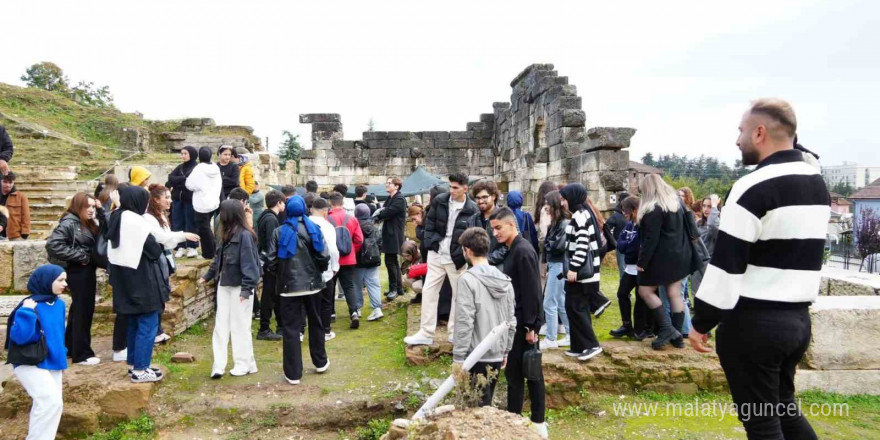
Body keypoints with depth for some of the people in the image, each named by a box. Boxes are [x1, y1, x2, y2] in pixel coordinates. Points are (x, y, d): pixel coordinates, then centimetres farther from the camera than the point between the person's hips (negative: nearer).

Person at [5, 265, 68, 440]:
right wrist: (27, 313, -32)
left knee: (49, 403, 14)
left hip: (52, 362, 8)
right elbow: (19, 337, -25)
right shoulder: (30, 305, -18)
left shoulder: (59, 304, 4)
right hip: (30, 364, -8)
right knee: (51, 401, -22)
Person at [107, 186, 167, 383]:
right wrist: (159, 247, 4)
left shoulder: (116, 220, 8)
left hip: (124, 282, 9)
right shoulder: (136, 222, -19)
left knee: (134, 324, 19)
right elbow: (154, 251, -16)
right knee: (148, 325, -1)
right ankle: (140, 370, 2)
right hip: (142, 282, -9)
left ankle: (134, 363, 26)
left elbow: (111, 253, 13)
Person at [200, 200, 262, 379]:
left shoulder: (245, 235, -17)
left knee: (239, 326, 2)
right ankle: (219, 365, 9)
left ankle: (245, 364, 15)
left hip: (239, 287, -8)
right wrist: (207, 276, 26)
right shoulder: (226, 234, 9)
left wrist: (246, 288, -21)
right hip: (224, 285, 8)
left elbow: (248, 263, -19)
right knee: (221, 326, 6)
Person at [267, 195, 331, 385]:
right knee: (315, 322, 18)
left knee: (291, 328, 3)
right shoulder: (314, 229, -2)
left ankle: (293, 373, 4)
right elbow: (324, 257, -9)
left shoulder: (279, 232, -5)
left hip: (289, 285, -2)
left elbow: (272, 262, -7)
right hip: (312, 284, 2)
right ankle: (320, 362, 32)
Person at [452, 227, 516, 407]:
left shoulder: (468, 279, -15)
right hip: (497, 355, 6)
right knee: (485, 404, 19)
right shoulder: (504, 280, 6)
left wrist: (458, 358, -12)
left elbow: (464, 322, -18)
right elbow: (511, 321, 9)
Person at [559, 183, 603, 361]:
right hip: (583, 271, 10)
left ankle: (592, 344, -3)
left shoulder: (579, 215, -15)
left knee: (574, 308, -6)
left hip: (581, 272, -10)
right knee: (579, 308, 12)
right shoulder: (583, 214, 17)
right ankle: (579, 346, 18)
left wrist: (573, 268, -25)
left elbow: (582, 244, -24)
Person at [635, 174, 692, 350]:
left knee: (645, 290, 2)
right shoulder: (676, 202, 11)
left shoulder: (654, 209, -16)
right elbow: (682, 230, 19)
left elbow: (651, 239, -20)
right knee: (675, 294, 9)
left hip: (663, 257, -9)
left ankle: (667, 328, -2)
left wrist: (642, 261, -16)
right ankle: (677, 334, 13)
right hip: (680, 254, 9)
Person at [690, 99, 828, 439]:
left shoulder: (754, 187, -17)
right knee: (784, 408, 23)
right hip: (798, 318, 9)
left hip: (753, 321, -8)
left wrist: (701, 322, -10)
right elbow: (802, 252, 17)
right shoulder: (818, 184, 11)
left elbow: (726, 264, -18)